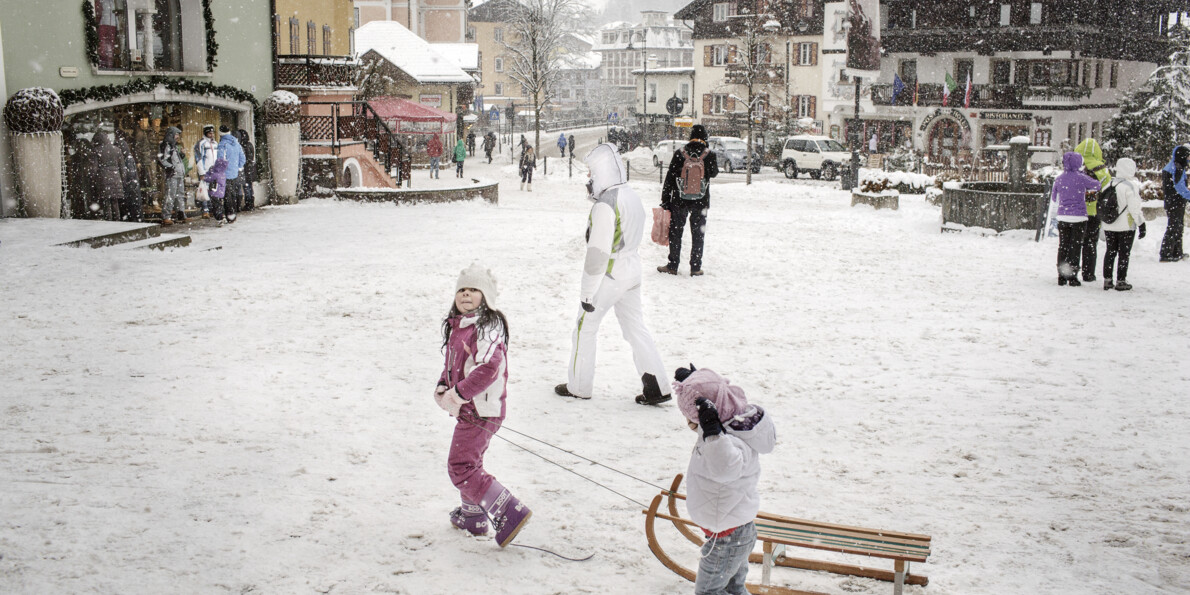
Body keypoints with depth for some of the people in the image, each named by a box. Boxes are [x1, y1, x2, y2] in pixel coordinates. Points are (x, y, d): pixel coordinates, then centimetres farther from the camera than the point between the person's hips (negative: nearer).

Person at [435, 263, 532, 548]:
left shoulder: (487, 327, -19)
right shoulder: (457, 326, 11)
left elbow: (487, 369, -29)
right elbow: (453, 364, 21)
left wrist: (457, 395, -24)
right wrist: (442, 387, 3)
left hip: (480, 412, -10)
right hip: (469, 410, 10)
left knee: (461, 466, -10)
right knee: (468, 461, 24)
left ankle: (509, 513, -10)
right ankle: (472, 517, 42)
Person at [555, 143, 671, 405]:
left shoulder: (605, 204, -23)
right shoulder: (631, 195, 5)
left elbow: (598, 252, -23)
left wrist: (587, 292, -18)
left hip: (609, 276, -8)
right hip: (632, 272, 8)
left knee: (585, 327, 8)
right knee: (636, 327, 13)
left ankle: (579, 386, 20)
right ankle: (657, 386, 11)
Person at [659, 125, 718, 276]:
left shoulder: (680, 153, -6)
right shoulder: (709, 155, -7)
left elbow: (670, 177, -5)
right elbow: (714, 173, 11)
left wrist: (665, 200, 1)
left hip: (679, 201, 0)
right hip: (701, 202, 0)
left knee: (675, 233, 10)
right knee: (698, 234, 10)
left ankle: (673, 266, 13)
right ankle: (696, 268, 11)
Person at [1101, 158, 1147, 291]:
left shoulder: (1110, 184, 4)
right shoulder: (1131, 186, -15)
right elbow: (1135, 208, -16)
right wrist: (1141, 225, -9)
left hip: (1108, 226, 5)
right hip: (1126, 227, -5)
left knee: (1110, 252, 13)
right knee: (1124, 254, 3)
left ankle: (1107, 280, 13)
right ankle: (1121, 282, 5)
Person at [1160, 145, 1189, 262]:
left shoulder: (1168, 167, 14)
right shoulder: (1177, 168, -17)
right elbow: (1180, 187, -22)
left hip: (1170, 201, 10)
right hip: (1176, 203, -10)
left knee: (1179, 227, 18)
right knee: (1173, 228, -6)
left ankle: (1177, 252, 26)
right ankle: (1165, 255, -5)